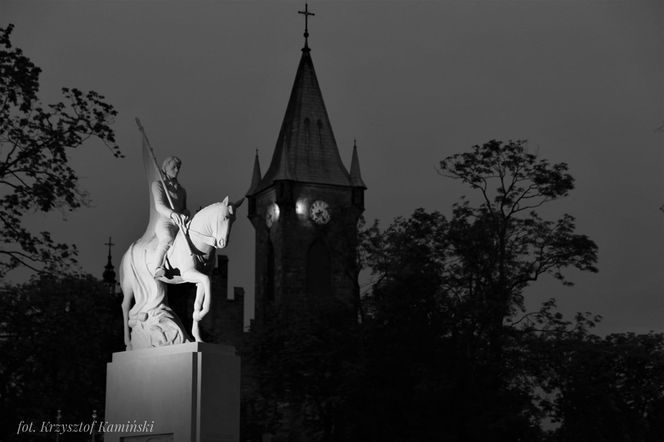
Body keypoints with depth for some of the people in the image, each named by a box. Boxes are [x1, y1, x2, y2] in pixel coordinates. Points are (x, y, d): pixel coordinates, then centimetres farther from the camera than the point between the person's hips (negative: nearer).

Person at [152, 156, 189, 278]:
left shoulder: (182, 190, 24)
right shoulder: (157, 185, 5)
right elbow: (159, 206, -12)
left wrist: (185, 214, -6)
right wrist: (173, 214, -35)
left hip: (180, 226, 7)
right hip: (164, 223, -7)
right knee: (168, 239, -40)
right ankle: (158, 268, -40)